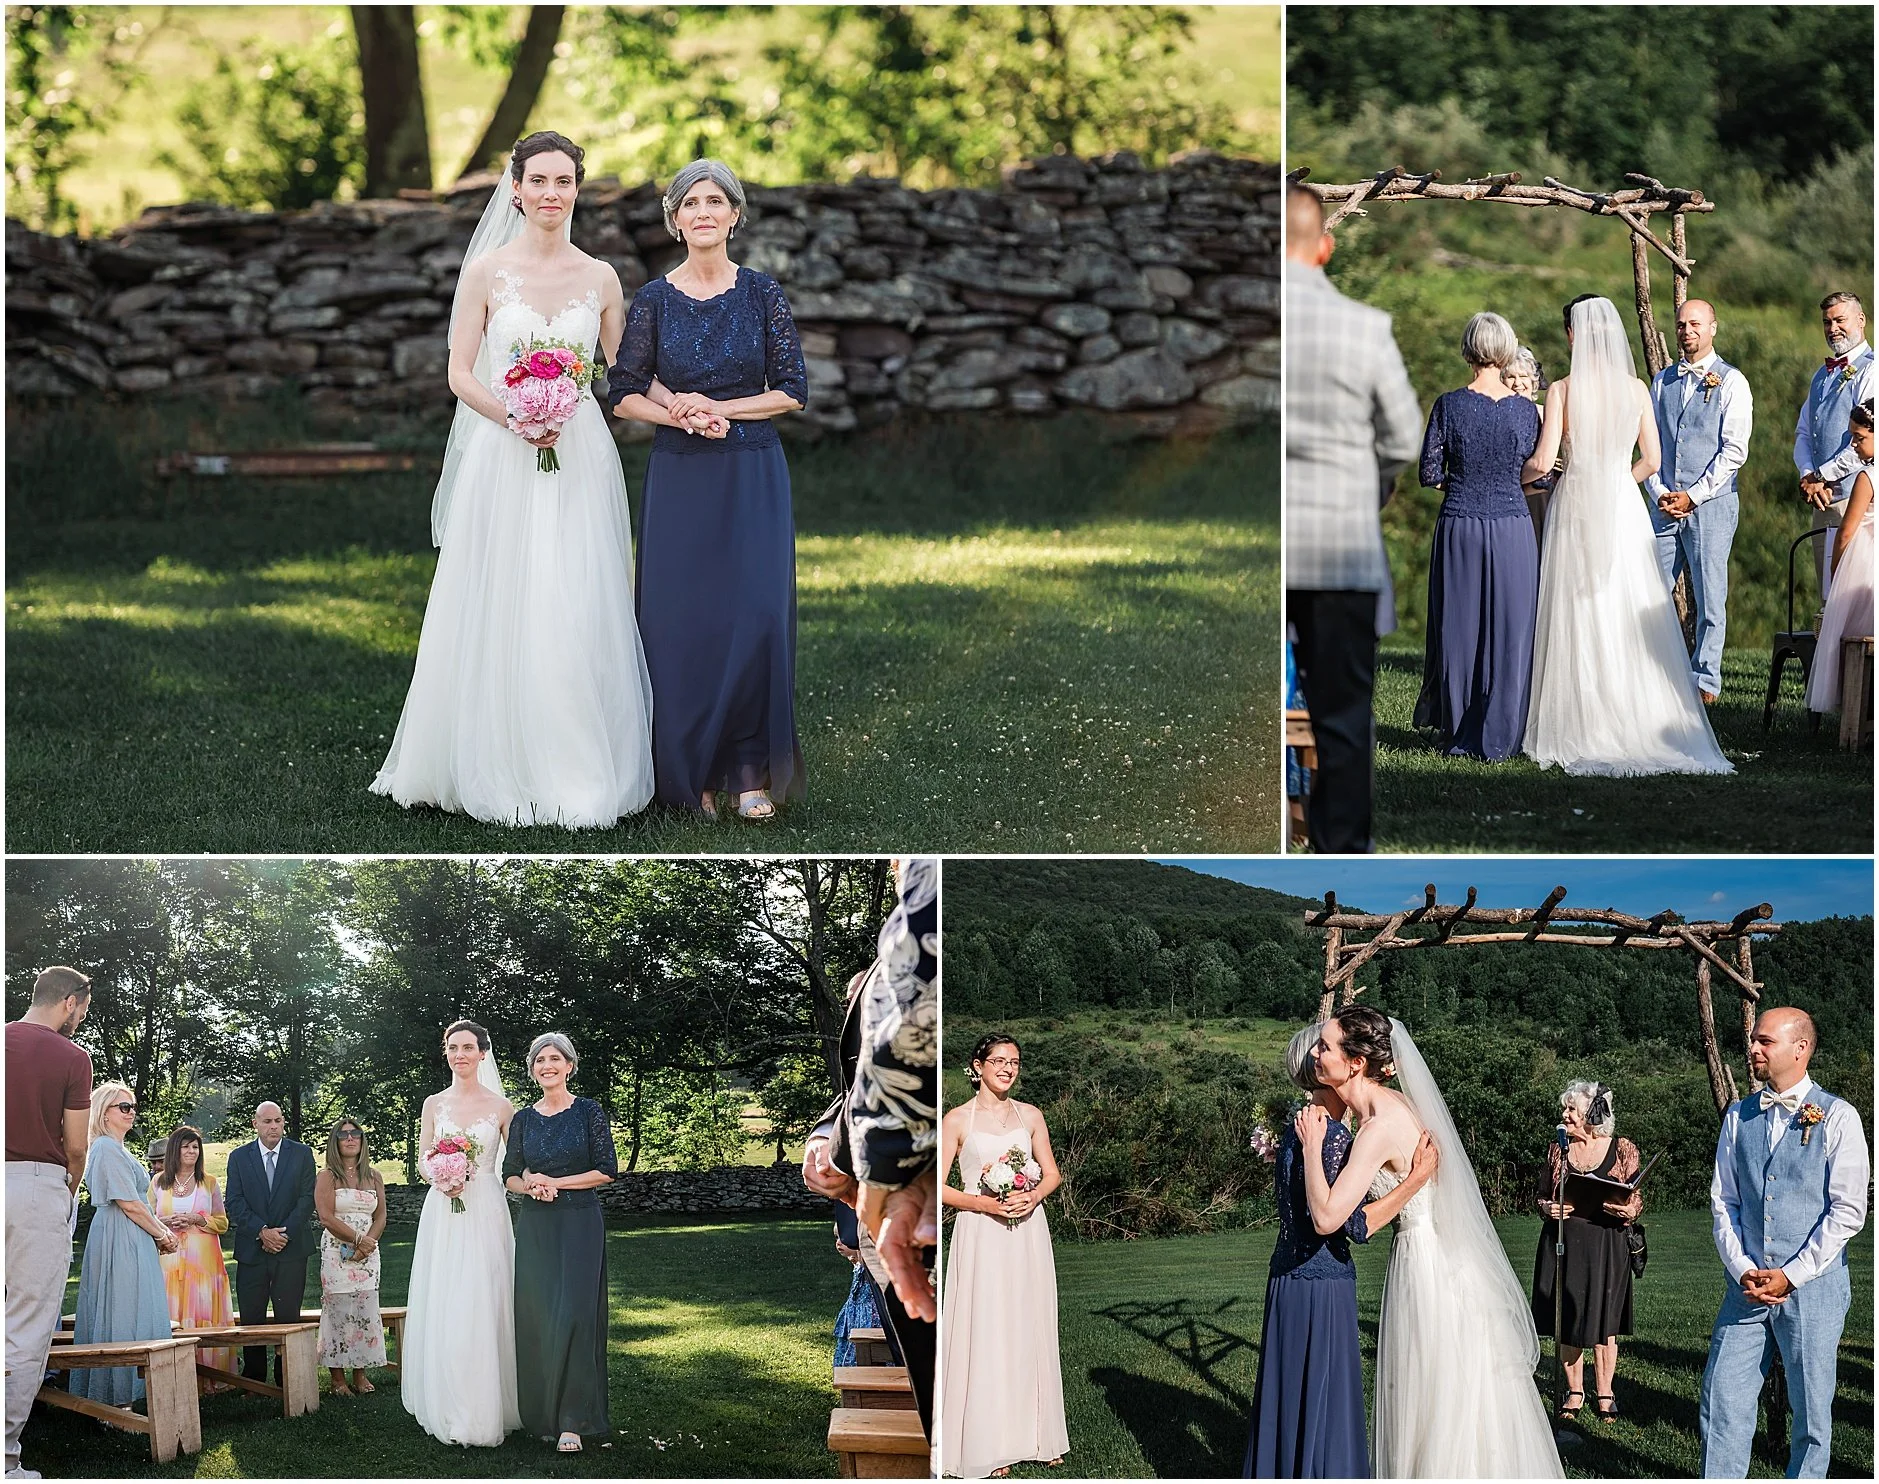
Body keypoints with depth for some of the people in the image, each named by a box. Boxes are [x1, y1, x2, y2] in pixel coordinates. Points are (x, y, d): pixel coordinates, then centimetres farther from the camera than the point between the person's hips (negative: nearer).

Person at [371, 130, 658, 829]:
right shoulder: (486, 272, 1)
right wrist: (516, 420, -16)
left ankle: (577, 773, 7)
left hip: (580, 457, 1)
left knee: (576, 615, -1)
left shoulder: (600, 278, 7)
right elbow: (461, 373, -1)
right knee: (498, 612, 0)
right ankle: (497, 767, 10)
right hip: (500, 457, -1)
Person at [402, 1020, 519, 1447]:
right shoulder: (434, 1104, 9)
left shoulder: (501, 1107, 3)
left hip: (486, 1214, -2)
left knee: (483, 1310, -6)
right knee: (442, 1310, 0)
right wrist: (442, 1179, -10)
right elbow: (423, 1162, 8)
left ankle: (484, 1410, 0)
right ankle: (448, 1408, 7)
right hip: (441, 1215, 2)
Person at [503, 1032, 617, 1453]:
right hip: (535, 1227, 4)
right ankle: (542, 1414, 10)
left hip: (579, 1226, -4)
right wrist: (530, 1186, -10)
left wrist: (555, 1182, -10)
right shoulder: (522, 1119, 10)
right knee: (535, 1317, 2)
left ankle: (573, 1419, -10)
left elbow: (607, 1171, -5)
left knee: (573, 1315, -11)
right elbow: (510, 1175, 13)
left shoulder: (589, 1112, -1)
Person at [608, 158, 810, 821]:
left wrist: (719, 408, -11)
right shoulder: (654, 299, 3)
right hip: (679, 476, 1)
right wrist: (680, 416, -13)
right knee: (681, 621, 0)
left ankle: (751, 768, 2)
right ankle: (690, 771, 10)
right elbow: (624, 394, 4)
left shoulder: (762, 292, 2)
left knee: (755, 617, -7)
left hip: (753, 475, -1)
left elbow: (793, 390, 0)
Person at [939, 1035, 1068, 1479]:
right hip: (981, 1235, -4)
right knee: (987, 1334, -3)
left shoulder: (1030, 1115, 9)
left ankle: (1035, 1432, 17)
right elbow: (938, 1188, -5)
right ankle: (989, 1444, 4)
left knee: (1031, 1329, 7)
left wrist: (1033, 1196, -7)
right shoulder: (957, 1120, -3)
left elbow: (1052, 1173, 13)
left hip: (1028, 1231, 4)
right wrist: (986, 1203, -16)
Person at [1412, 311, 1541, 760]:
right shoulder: (1526, 410, -3)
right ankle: (1498, 738, 8)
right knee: (1509, 632, 7)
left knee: (1458, 628, 9)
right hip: (1512, 529, 0)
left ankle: (1455, 736, 15)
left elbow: (1429, 475, -4)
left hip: (1459, 527, 0)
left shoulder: (1449, 405, -7)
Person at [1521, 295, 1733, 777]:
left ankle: (1579, 734, 2)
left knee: (1578, 621, 2)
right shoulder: (1636, 389, 2)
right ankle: (1639, 729, 6)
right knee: (1631, 621, 6)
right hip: (1625, 507, 3)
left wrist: (1515, 476, 10)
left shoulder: (1563, 390, -8)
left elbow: (1543, 461, -11)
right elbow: (1651, 459, 6)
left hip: (1575, 507, -3)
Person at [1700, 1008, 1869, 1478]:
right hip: (1748, 1283, 4)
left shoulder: (1837, 1117, -5)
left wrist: (1790, 1276, -12)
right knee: (1721, 1400, 0)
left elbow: (1848, 1210, -8)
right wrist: (1742, 1271, -5)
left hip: (1812, 1285, -4)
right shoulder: (1739, 1117, 9)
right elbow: (1723, 1201, 10)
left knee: (1811, 1411, 4)